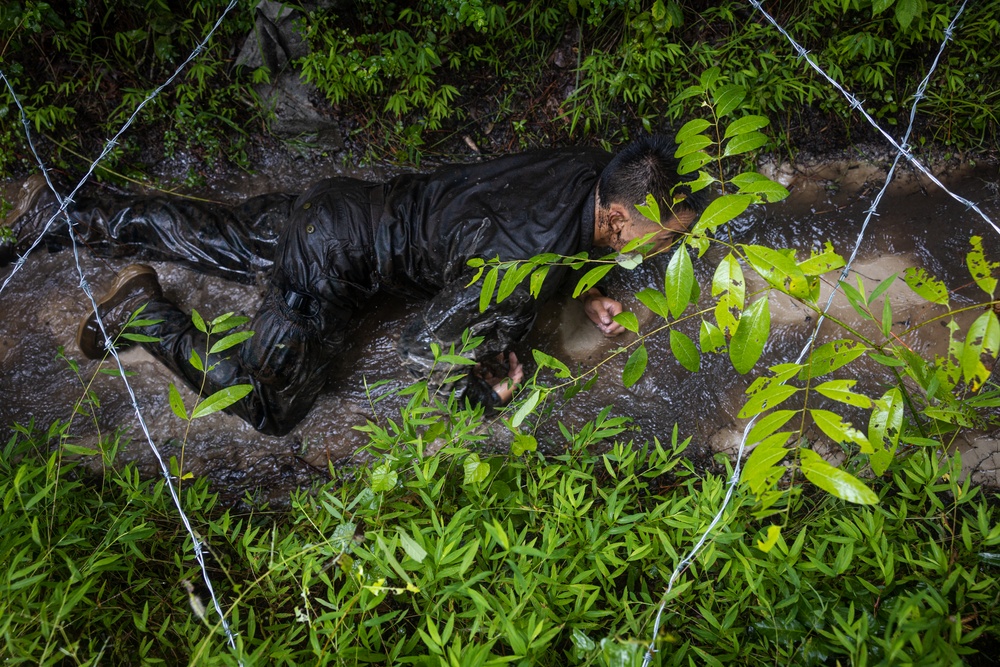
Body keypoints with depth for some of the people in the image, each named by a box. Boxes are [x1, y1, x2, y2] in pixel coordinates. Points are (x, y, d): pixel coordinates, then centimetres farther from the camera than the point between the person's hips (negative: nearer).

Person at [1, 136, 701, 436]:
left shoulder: (590, 168, -6)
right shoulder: (527, 263, -32)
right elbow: (421, 349, -27)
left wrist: (583, 292, 7)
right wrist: (488, 384, -10)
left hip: (343, 206, 8)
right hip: (333, 259, -8)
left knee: (213, 240, 23)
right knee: (269, 407, -3)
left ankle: (56, 217, 37)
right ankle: (146, 309, 9)